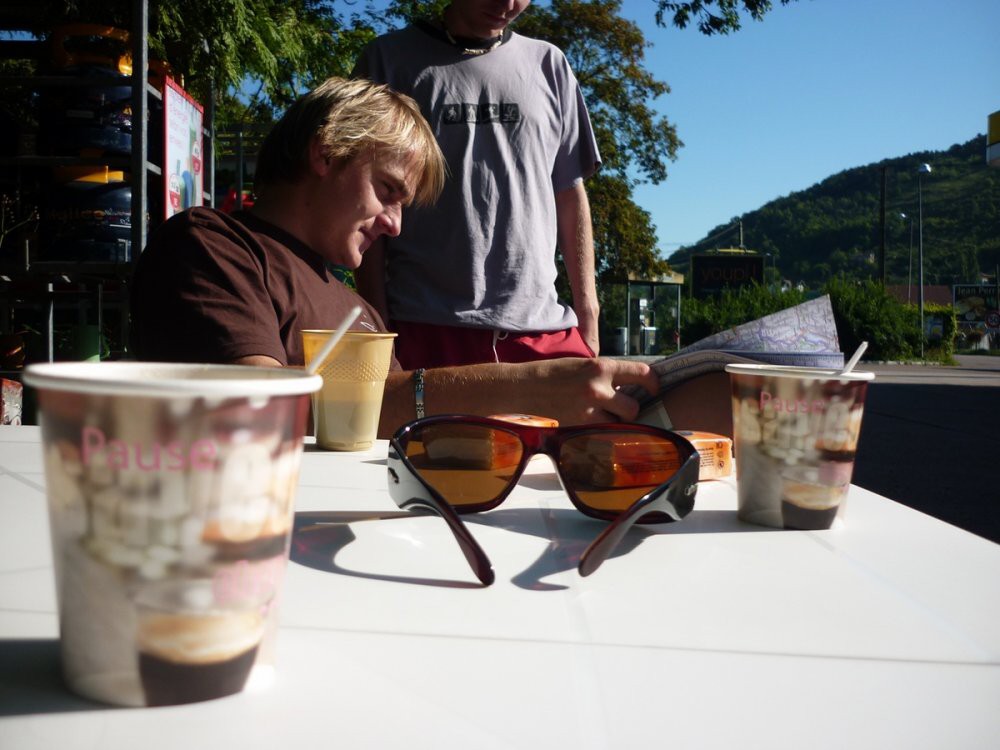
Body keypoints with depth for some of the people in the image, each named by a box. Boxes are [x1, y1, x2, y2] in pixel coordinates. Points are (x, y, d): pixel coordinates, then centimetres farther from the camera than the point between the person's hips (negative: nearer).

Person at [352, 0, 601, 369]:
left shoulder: (548, 64, 13)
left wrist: (587, 320, 5)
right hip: (427, 330, -2)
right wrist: (378, 326, -4)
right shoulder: (388, 59, 6)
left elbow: (570, 197, 12)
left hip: (545, 329, 3)